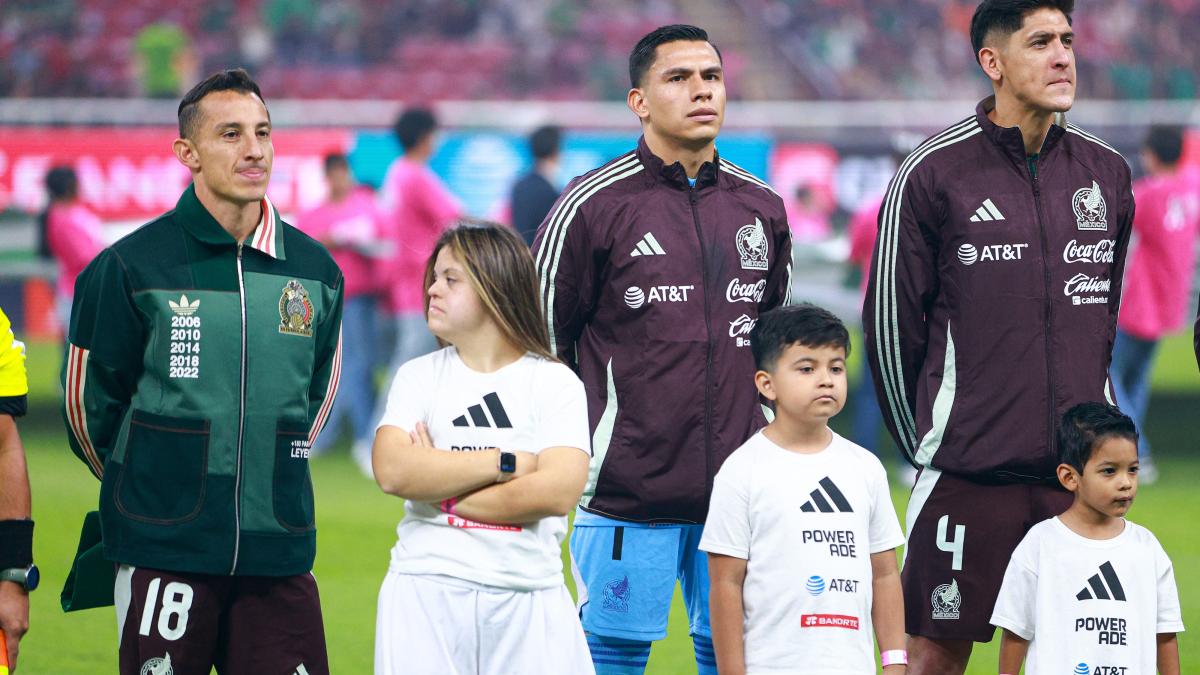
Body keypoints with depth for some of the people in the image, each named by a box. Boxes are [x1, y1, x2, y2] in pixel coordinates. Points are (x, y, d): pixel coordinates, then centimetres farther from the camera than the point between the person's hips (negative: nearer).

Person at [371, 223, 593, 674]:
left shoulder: (556, 383, 3)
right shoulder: (419, 376, 9)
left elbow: (557, 492, -11)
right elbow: (393, 471, -8)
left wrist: (440, 487, -9)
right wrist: (509, 463, -10)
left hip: (529, 598, -1)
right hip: (427, 591, 1)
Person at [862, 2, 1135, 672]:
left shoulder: (1106, 172, 9)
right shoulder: (933, 175, -5)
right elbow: (890, 322, 1)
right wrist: (927, 440, 7)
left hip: (1078, 467, 4)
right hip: (969, 473, -4)